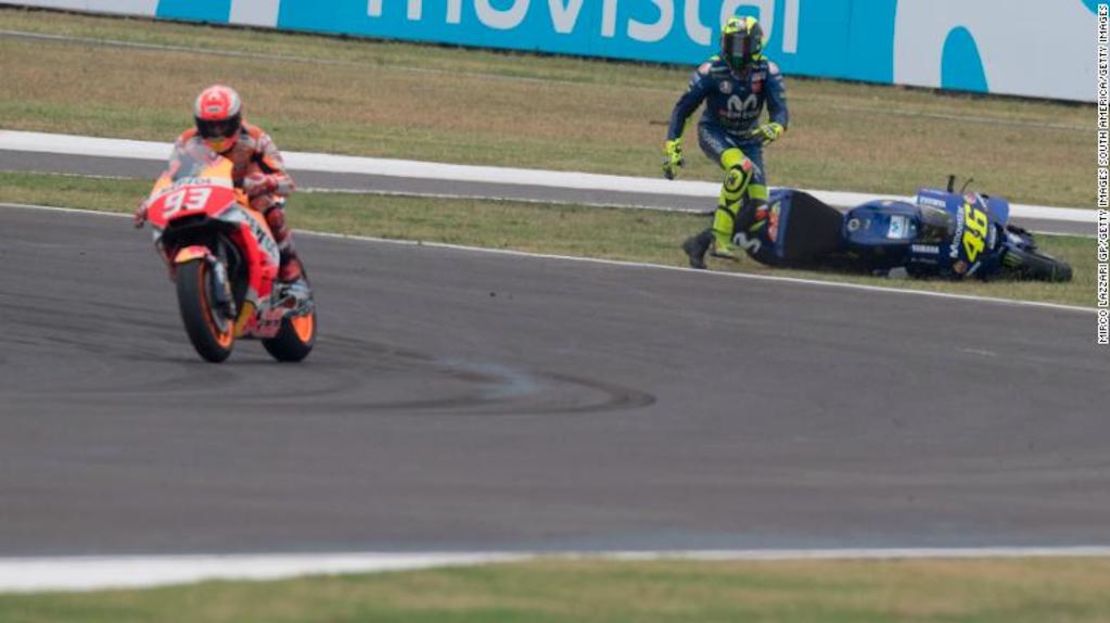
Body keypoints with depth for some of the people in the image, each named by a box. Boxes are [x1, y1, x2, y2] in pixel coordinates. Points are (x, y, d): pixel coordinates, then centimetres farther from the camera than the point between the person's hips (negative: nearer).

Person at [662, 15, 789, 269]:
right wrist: (671, 148, -18)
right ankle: (720, 239, -32)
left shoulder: (768, 72, -13)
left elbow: (780, 110, -21)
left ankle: (699, 243, 4)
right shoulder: (712, 72, -18)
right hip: (714, 132, -4)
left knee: (756, 210, -10)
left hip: (748, 138, 4)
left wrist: (773, 129, -44)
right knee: (741, 168, -36)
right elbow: (683, 108, -11)